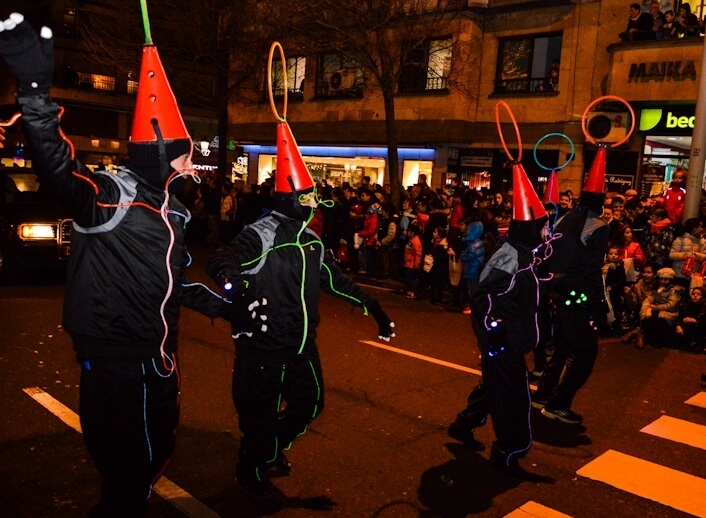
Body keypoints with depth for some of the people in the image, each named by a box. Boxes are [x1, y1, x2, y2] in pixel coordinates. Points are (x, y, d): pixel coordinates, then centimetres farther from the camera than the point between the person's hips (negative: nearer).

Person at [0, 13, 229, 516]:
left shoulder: (170, 209, 10)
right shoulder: (110, 195, -16)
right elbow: (59, 166, -36)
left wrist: (209, 299, 25)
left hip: (156, 359, 9)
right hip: (115, 363, -9)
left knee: (154, 454, 25)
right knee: (126, 471, 6)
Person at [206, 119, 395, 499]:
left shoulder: (311, 240, 7)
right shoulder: (262, 235, -17)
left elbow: (336, 279, 15)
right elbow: (222, 260, -31)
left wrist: (373, 307, 13)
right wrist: (229, 277, -55)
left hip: (301, 342, 8)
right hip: (263, 345, -7)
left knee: (310, 403, 19)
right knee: (261, 412, 7)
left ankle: (273, 449, 47)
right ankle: (251, 471, 35)